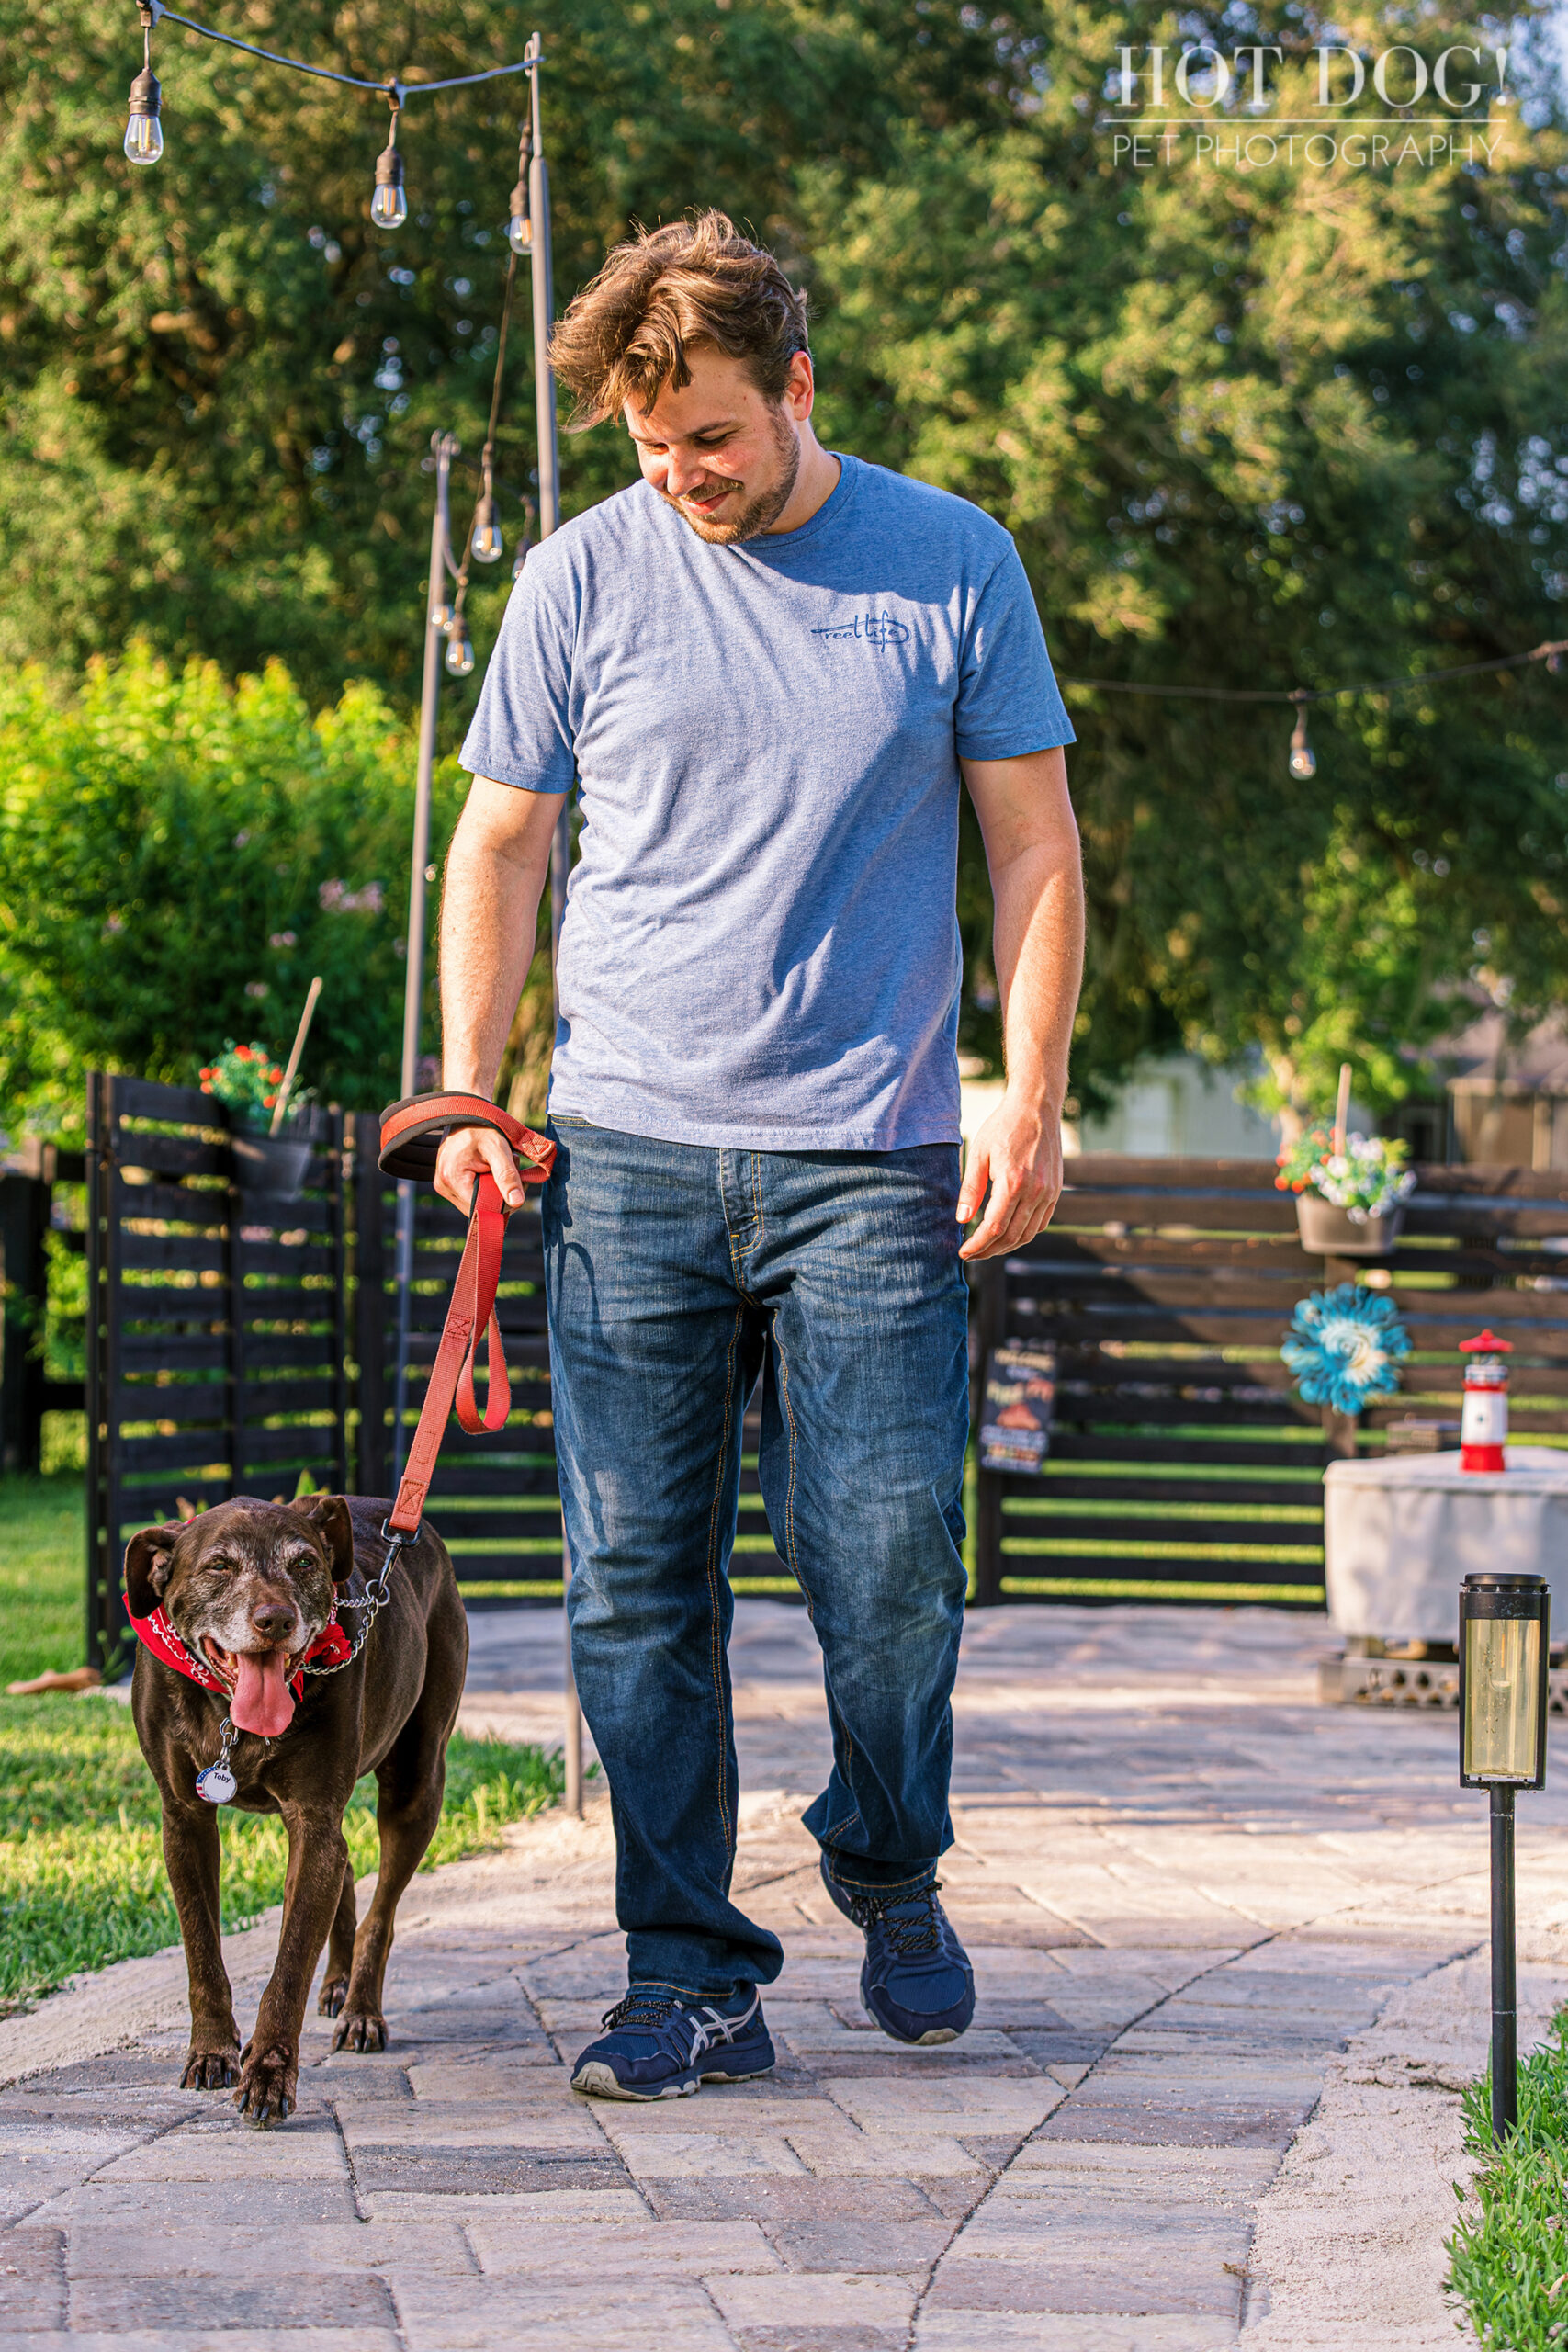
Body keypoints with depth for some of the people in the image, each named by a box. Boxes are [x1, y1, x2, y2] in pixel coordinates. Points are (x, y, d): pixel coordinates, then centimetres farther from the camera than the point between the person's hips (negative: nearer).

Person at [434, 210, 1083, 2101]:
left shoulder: (954, 565, 4)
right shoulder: (583, 577, 5)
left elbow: (1033, 845, 8)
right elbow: (499, 845, 12)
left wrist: (1031, 1099, 0)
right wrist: (468, 1094, 3)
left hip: (873, 1161, -1)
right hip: (628, 1154, 1)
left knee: (889, 1573, -3)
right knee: (638, 1587, -1)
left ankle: (888, 1870, 25)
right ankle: (689, 1976, 9)